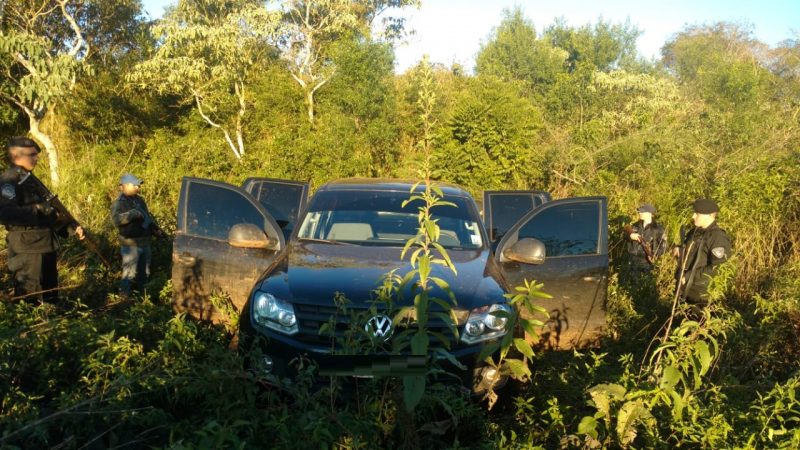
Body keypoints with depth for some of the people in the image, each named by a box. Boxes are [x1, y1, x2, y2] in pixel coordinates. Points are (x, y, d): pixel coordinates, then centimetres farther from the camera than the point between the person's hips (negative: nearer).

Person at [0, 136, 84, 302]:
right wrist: (38, 210, -22)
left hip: (46, 248, 9)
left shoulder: (30, 180, 17)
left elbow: (49, 215, 22)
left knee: (49, 297, 18)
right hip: (27, 251, -9)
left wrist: (71, 227, 10)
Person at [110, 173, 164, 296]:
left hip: (144, 242, 8)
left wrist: (156, 230, 8)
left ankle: (141, 293, 36)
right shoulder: (119, 203, -13)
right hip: (130, 245, -8)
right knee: (129, 273, -5)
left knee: (144, 272, 20)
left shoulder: (139, 200, 11)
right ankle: (124, 297, 6)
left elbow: (148, 217, 21)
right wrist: (132, 214, -40)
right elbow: (116, 219, -31)